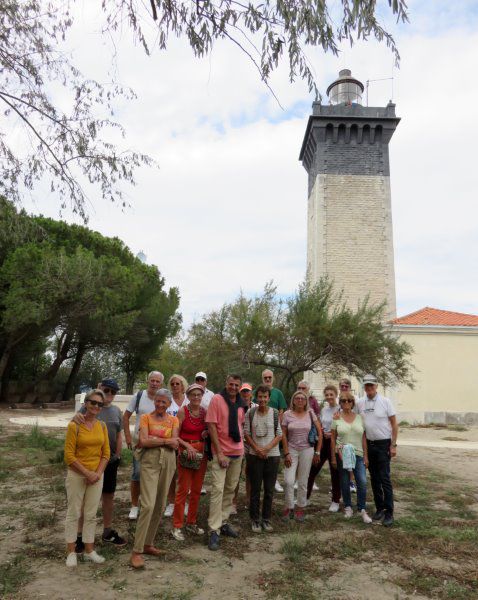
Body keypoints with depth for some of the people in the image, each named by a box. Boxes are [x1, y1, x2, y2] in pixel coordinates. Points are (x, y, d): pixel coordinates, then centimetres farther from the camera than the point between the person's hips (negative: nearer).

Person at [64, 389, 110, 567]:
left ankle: (89, 550, 24)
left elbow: (106, 453, 5)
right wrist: (87, 473, -14)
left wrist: (98, 473, -7)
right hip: (76, 475, -4)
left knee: (91, 514, 12)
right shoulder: (74, 425, -12)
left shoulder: (102, 426, 2)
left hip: (96, 476, 4)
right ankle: (71, 551, 21)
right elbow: (69, 455, -13)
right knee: (73, 514, 7)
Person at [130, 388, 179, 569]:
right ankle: (136, 551, -3)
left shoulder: (174, 420, 8)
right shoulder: (146, 418, 0)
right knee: (148, 505, -12)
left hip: (168, 462, 4)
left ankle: (148, 544, 26)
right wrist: (165, 440, -10)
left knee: (160, 506, 10)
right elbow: (144, 441, -13)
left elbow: (175, 443, -3)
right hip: (150, 461, -4)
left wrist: (155, 439, -9)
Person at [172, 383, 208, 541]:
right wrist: (188, 445, -19)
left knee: (197, 490, 12)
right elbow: (175, 435, -8)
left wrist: (207, 433, -5)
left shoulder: (205, 411, 3)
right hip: (186, 452, -4)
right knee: (183, 489, -1)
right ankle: (177, 526, 12)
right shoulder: (182, 411, -9)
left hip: (201, 452, 5)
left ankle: (191, 523, 27)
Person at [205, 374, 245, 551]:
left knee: (230, 489, 14)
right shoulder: (217, 399, -13)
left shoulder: (240, 403, 6)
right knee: (218, 490, -7)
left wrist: (241, 446, 7)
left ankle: (224, 522, 27)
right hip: (221, 452, -6)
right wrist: (219, 452, -17)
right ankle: (214, 531, 0)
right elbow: (211, 425, -15)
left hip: (238, 452, 6)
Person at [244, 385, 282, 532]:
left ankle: (266, 519, 24)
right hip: (254, 455, 0)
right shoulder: (250, 412, -3)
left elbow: (279, 435, -1)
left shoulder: (275, 413, -3)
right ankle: (255, 520, 20)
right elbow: (246, 433, -1)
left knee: (269, 490, 9)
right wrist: (257, 449, -11)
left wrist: (268, 448, -13)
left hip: (272, 455, 1)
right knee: (255, 489, 7)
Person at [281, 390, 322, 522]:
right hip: (291, 450, 0)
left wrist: (317, 452, 3)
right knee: (288, 481, -7)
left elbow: (320, 433, 4)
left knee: (303, 482, 7)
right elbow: (283, 435, -1)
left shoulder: (310, 414, -1)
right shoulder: (287, 414, -3)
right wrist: (286, 453, -6)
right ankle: (289, 508, 13)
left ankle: (300, 509, 23)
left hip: (307, 450, 1)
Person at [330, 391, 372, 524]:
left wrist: (365, 456, 2)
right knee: (345, 483, 8)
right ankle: (348, 507, 25)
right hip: (342, 455, -1)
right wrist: (333, 457, -1)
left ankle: (362, 510, 6)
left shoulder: (359, 418, 5)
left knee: (362, 482, -8)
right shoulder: (336, 418, 0)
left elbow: (363, 438, 6)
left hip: (358, 454, 1)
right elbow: (333, 439, 2)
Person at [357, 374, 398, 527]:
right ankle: (379, 508, 23)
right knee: (374, 478, 11)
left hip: (383, 444, -4)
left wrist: (393, 445, -9)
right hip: (369, 444, 4)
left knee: (385, 478, -4)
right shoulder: (360, 403, 3)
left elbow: (394, 424, -5)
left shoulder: (385, 401, -7)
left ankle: (389, 512, 4)